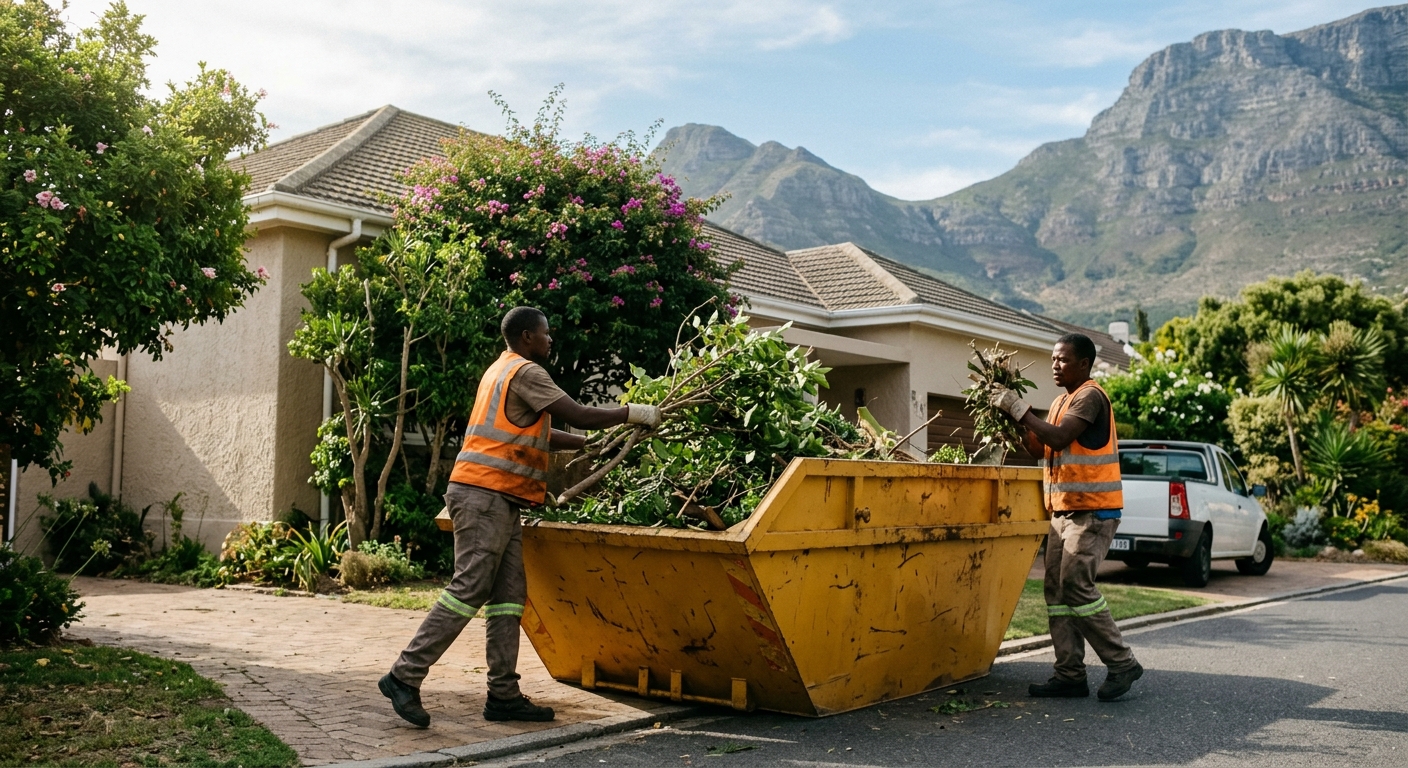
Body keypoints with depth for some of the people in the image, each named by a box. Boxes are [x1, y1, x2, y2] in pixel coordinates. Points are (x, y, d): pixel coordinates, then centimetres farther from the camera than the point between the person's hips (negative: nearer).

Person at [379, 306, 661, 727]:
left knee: (508, 596, 6)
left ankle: (504, 695, 6)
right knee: (468, 590, -11)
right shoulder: (525, 372, -8)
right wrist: (636, 413, -1)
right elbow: (581, 415, -12)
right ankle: (404, 676, -8)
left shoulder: (504, 370, 23)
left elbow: (540, 435, 26)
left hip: (500, 502, 10)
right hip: (485, 495, -10)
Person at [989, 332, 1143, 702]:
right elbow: (1040, 448, 12)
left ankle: (1121, 663, -2)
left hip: (1092, 510, -9)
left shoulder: (1090, 396, -10)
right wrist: (1012, 417, 1)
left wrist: (1019, 408, -18)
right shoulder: (1062, 402, 19)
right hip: (1064, 510, 9)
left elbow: (1059, 438, -24)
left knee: (1076, 585, -14)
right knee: (1057, 589, 4)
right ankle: (1070, 674, 7)